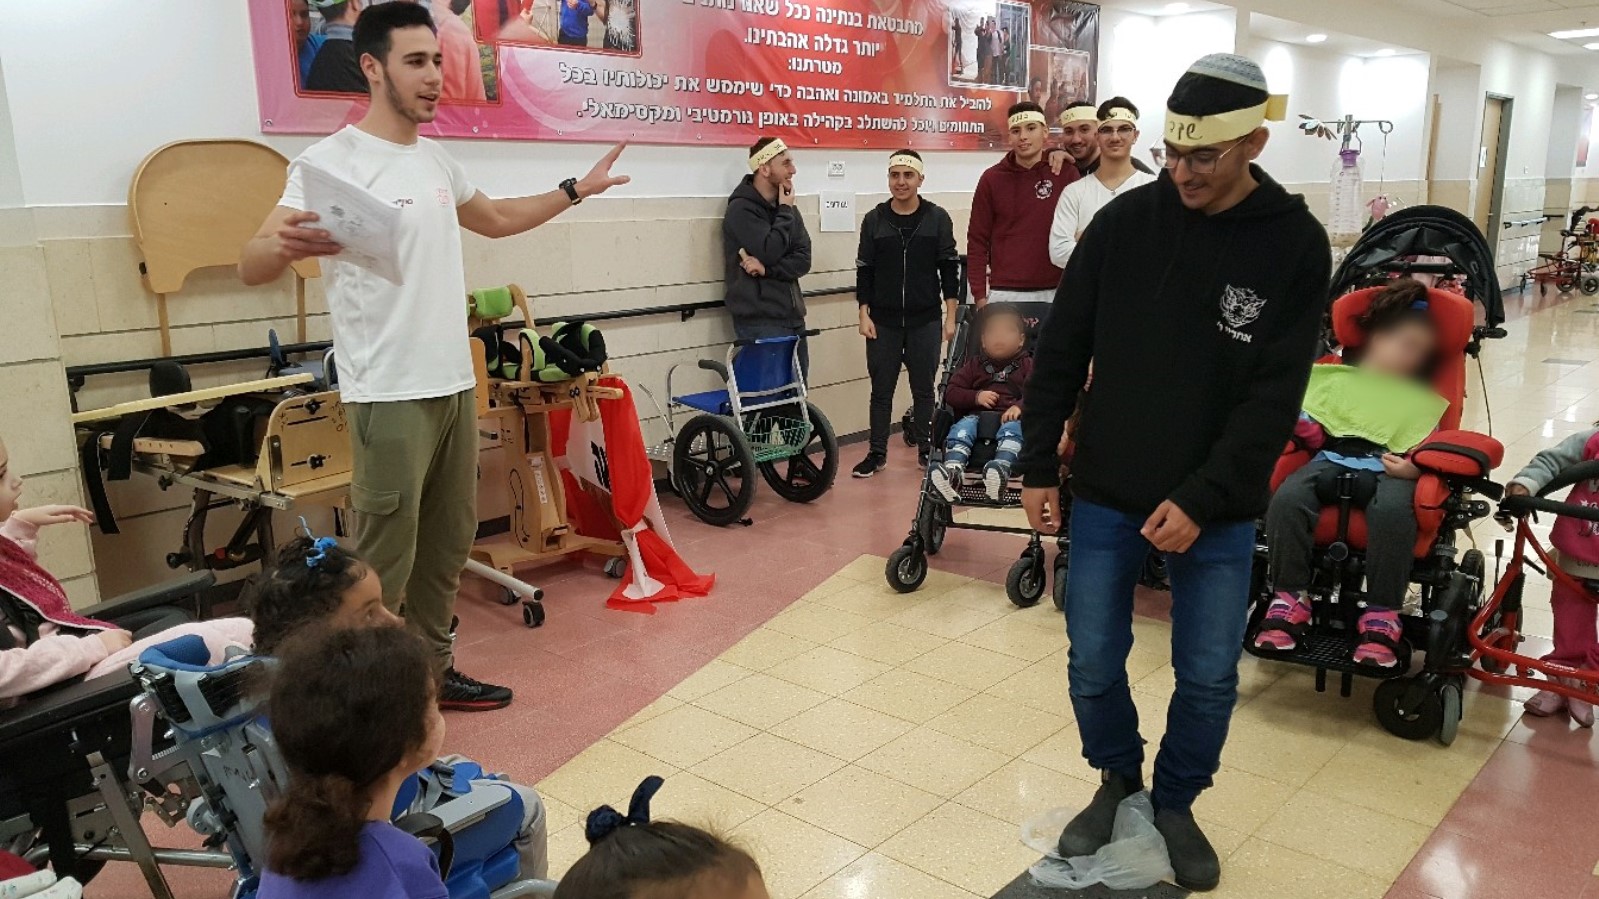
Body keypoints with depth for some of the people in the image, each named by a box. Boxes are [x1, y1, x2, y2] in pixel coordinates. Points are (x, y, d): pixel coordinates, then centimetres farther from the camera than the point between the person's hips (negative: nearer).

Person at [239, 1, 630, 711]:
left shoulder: (436, 159, 12)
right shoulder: (332, 161, -12)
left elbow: (495, 219, 31)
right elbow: (250, 266, -19)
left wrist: (577, 190, 31)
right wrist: (285, 245, -42)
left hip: (455, 386, 8)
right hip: (390, 398, -8)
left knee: (448, 545, 15)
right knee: (384, 566, -4)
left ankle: (432, 671, 30)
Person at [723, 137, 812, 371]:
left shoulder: (786, 208, 14)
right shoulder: (741, 209, -8)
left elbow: (803, 261, 3)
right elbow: (769, 252, -20)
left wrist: (766, 269, -14)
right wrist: (784, 211, -7)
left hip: (792, 318, 7)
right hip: (760, 323, -7)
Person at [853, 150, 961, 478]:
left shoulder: (937, 218, 1)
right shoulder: (874, 220, 3)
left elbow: (949, 268, 2)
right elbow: (864, 270, 5)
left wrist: (950, 316, -2)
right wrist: (864, 314, -1)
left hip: (926, 320, -1)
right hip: (882, 321, 1)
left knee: (923, 389, 8)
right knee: (881, 389, 6)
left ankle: (927, 450, 19)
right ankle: (877, 453, 15)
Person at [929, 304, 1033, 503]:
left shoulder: (1026, 365, 19)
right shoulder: (975, 365, 25)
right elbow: (951, 392, 17)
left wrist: (1019, 407, -20)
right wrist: (976, 397, -3)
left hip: (1011, 418, -2)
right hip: (976, 415, 2)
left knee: (1011, 430, -38)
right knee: (962, 429, -32)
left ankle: (1001, 470, -65)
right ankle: (952, 472, -55)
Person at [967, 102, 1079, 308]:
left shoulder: (1066, 174, 2)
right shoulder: (992, 179, 3)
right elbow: (977, 241, 4)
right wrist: (980, 295, -1)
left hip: (1054, 293, 0)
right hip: (1003, 293, 0)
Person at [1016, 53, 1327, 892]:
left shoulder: (1296, 245, -7)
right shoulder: (1122, 221, -4)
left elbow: (1274, 396, -11)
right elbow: (1061, 352, 1)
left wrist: (1202, 499, -17)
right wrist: (1039, 466, -1)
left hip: (1219, 511, -1)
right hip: (1105, 497, 1)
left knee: (1209, 677, 7)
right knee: (1094, 666, 7)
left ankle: (1175, 804, 33)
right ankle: (1117, 783, 34)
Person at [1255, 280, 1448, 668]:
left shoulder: (1422, 400, 23)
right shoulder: (1337, 378, 22)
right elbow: (1311, 430, 16)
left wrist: (1413, 468, -10)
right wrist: (1300, 423, -9)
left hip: (1389, 468, -1)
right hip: (1334, 458, 1)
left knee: (1393, 510, -39)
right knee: (1287, 498, -33)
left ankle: (1382, 615, -29)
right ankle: (1289, 599, -22)